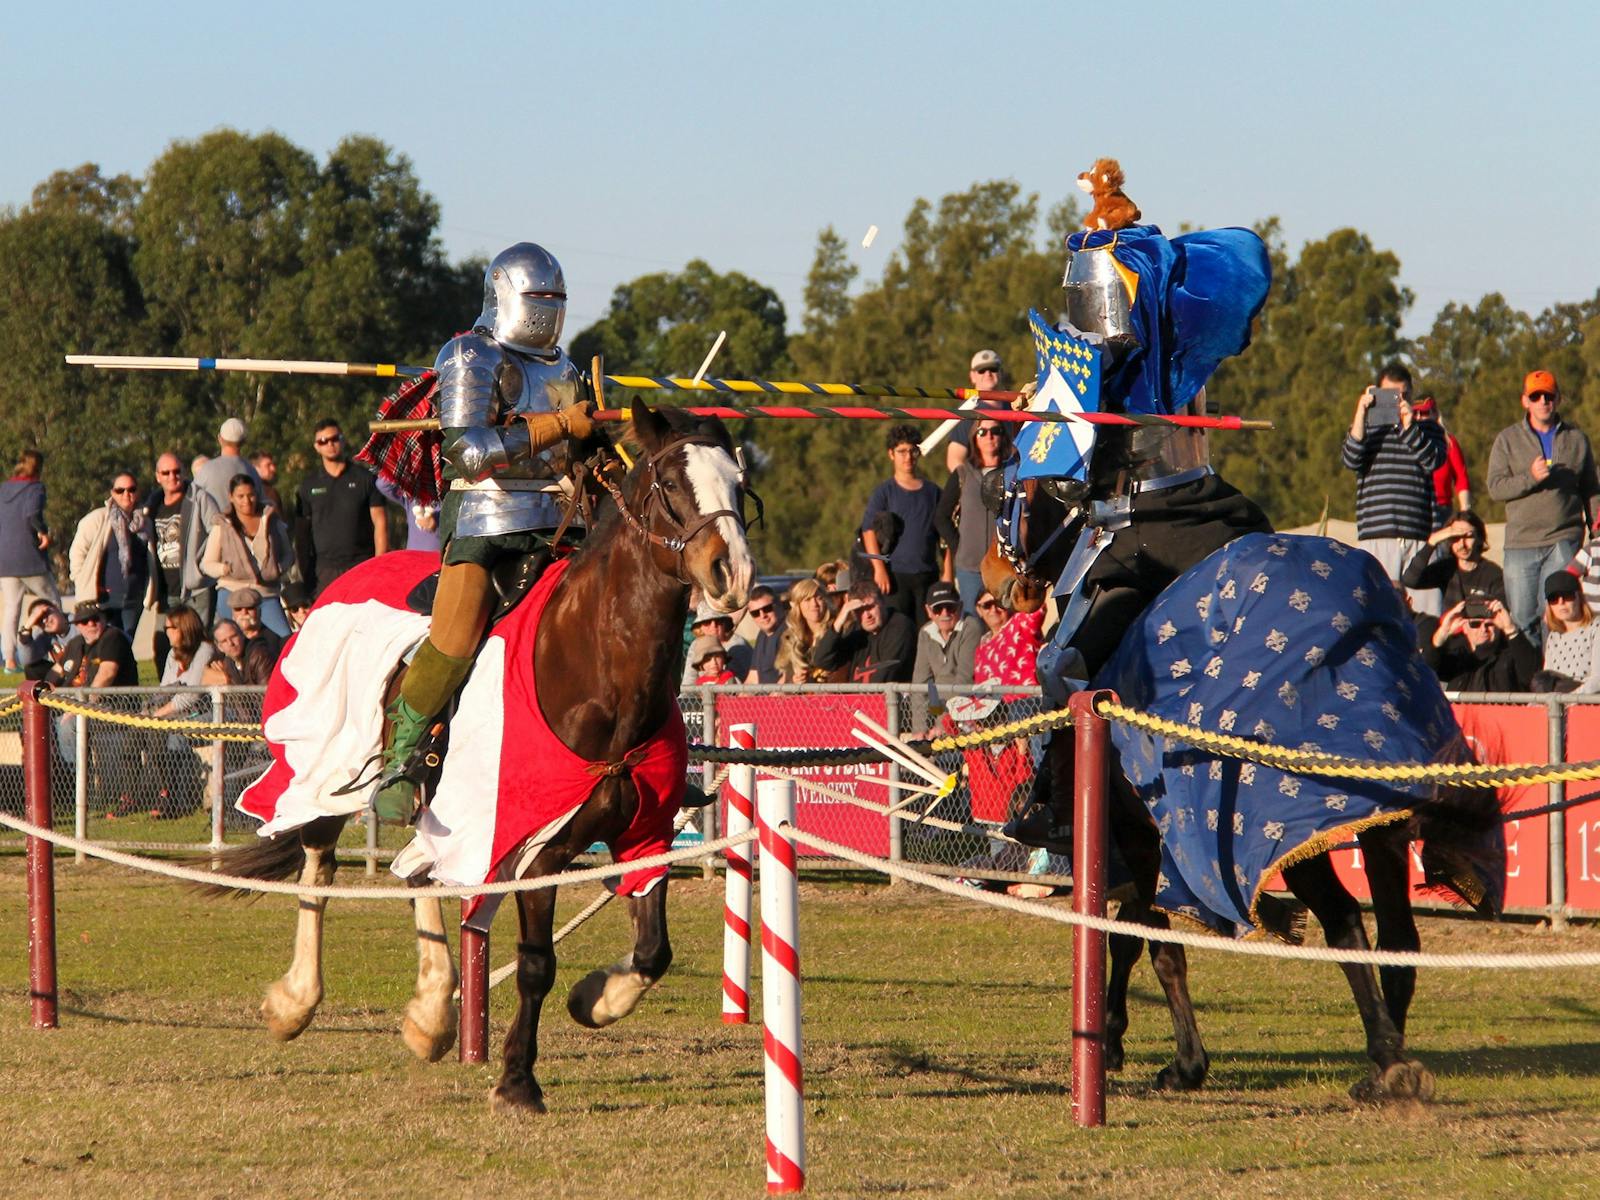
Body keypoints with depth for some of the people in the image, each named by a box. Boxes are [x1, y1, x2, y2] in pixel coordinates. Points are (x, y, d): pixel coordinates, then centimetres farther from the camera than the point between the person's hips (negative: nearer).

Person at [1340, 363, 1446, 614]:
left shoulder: (1429, 429, 16)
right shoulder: (1365, 427, 16)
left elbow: (1434, 461, -2)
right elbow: (1351, 460, -2)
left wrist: (1409, 426, -11)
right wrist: (1361, 413, -8)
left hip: (1419, 536, 1)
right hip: (1376, 535, -1)